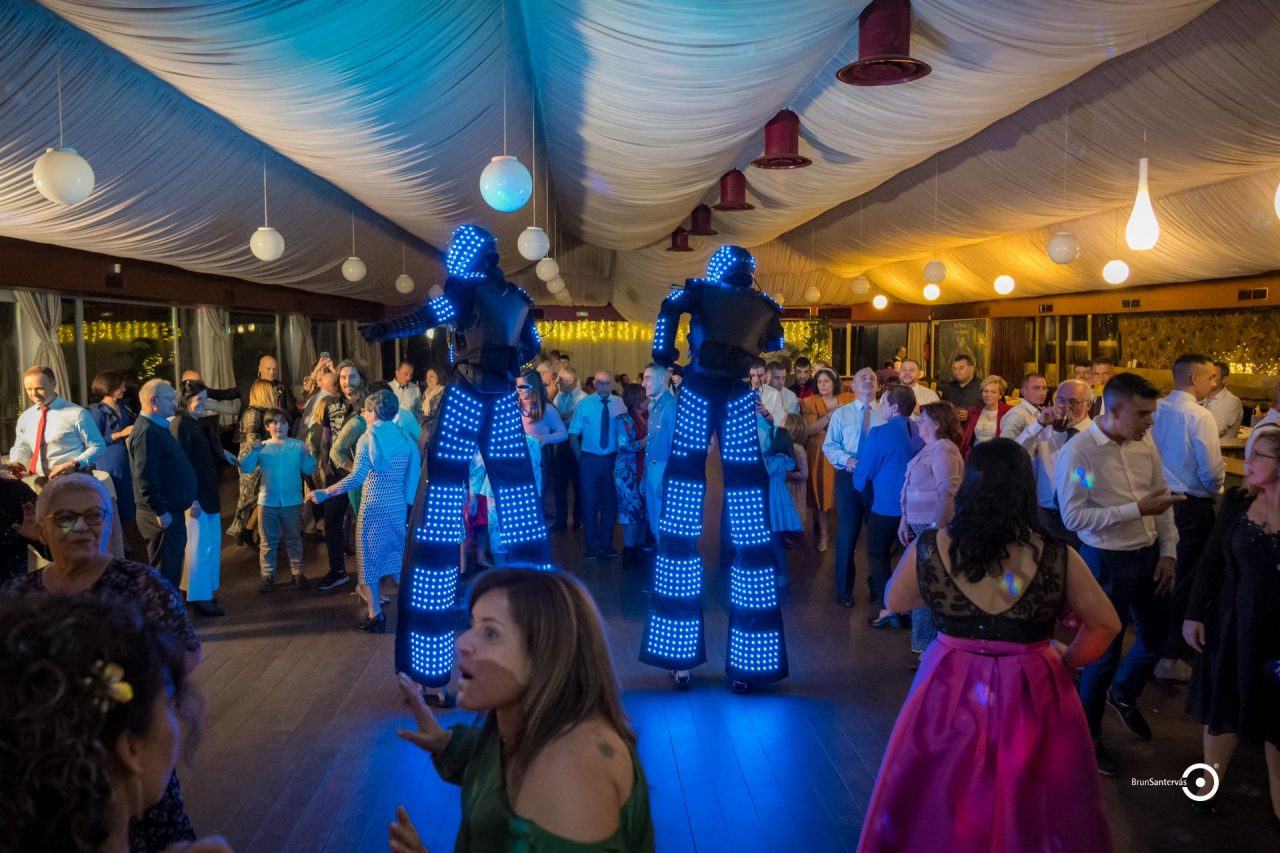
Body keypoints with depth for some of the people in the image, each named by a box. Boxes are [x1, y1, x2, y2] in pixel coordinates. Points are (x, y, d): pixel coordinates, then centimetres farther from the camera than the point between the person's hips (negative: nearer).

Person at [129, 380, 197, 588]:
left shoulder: (158, 428, 15)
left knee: (172, 570, 18)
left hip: (172, 511, 10)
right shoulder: (147, 432, -18)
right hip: (163, 516, -10)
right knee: (164, 573, -3)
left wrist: (190, 498, 21)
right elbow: (145, 477, -25)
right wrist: (161, 512, -22)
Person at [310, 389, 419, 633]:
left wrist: (325, 493, -17)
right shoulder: (404, 440, 4)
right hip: (399, 507, 4)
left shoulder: (368, 439, -8)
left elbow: (357, 477, -19)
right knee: (394, 554, 19)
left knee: (370, 556, 5)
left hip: (374, 507, -4)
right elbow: (412, 476, 4)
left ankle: (375, 615, 7)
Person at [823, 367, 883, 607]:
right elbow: (829, 445, 1)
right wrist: (847, 459, -16)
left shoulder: (886, 413, 2)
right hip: (849, 479, 0)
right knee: (848, 534, 2)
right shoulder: (841, 413, 5)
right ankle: (844, 590, 15)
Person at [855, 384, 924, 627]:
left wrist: (859, 484, 11)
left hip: (886, 504, -5)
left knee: (877, 554, 9)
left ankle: (888, 606, -1)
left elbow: (864, 470, -9)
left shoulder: (880, 433, -18)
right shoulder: (920, 431, -2)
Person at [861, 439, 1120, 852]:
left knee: (940, 811, 20)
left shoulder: (928, 549, -14)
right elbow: (1106, 624, -2)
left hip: (949, 694, 0)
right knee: (1030, 814, 21)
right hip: (1032, 698, 0)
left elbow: (894, 602, 4)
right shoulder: (1057, 559, -14)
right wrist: (1068, 662, 14)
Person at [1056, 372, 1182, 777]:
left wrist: (1168, 551, 2)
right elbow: (1073, 517, -22)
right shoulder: (1077, 453, -19)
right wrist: (1136, 508, -25)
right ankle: (1087, 735, 31)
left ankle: (1123, 694, 53)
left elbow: (1163, 499, 8)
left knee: (1155, 636, 22)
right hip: (1107, 561, -6)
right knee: (1103, 652, 8)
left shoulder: (1145, 444, -2)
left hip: (1149, 555, 6)